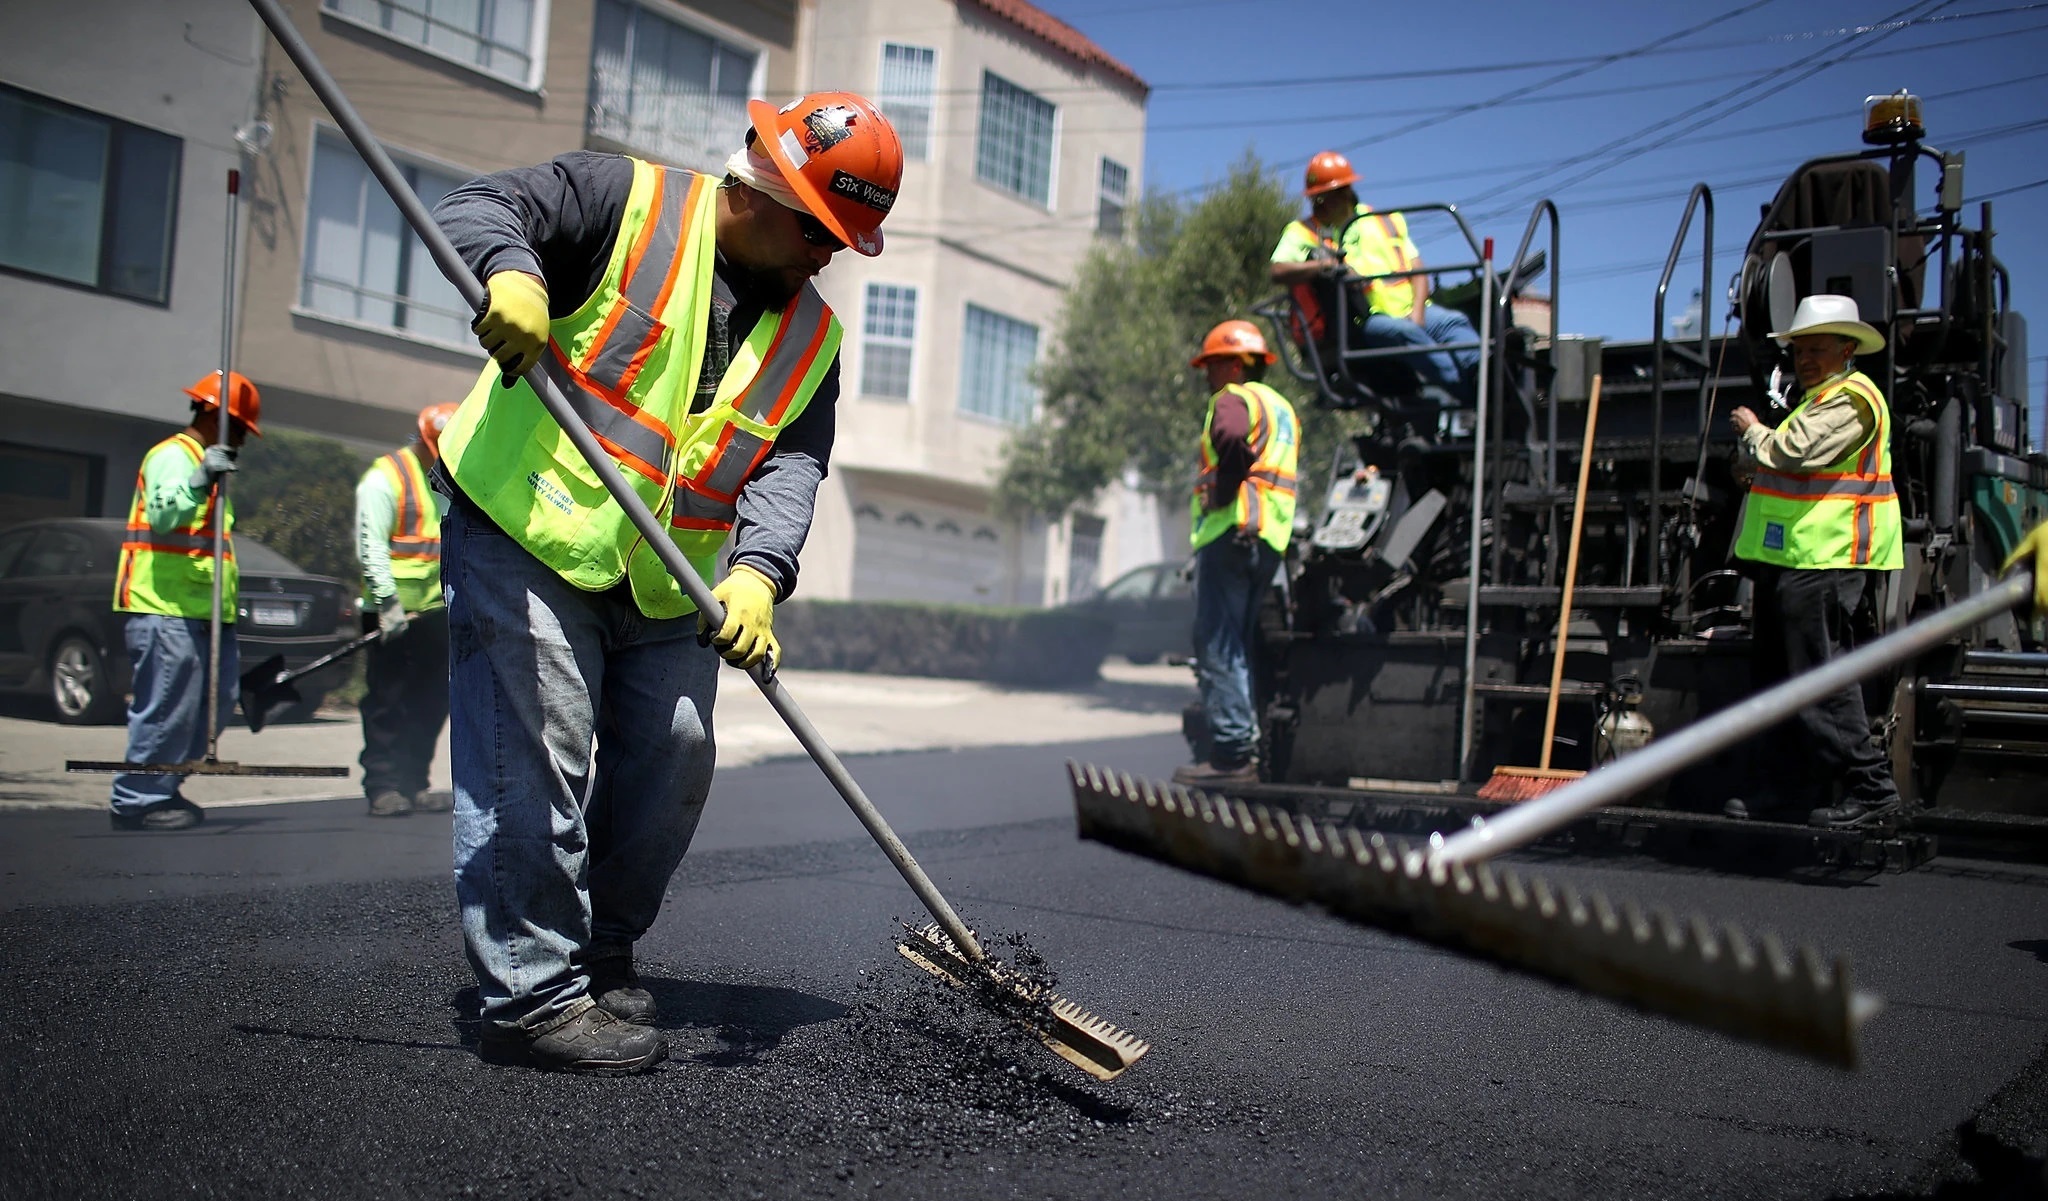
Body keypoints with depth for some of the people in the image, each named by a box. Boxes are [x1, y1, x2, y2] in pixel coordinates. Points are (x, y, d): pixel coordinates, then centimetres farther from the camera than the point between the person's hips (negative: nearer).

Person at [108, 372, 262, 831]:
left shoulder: (204, 462, 26)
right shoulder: (173, 456, -6)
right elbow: (163, 516, -25)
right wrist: (199, 481, -37)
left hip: (201, 612, 10)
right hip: (166, 610, -10)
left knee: (216, 703, 9)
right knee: (167, 708, -10)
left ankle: (162, 789, 18)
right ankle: (138, 800, -3)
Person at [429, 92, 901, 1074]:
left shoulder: (810, 338, 9)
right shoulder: (627, 201, -5)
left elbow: (791, 464, -3)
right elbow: (475, 208, -10)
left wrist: (760, 570, -22)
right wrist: (510, 269, -35)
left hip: (667, 589, 6)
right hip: (524, 536, -6)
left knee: (671, 769, 7)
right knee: (535, 762, -9)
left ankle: (601, 954, 28)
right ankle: (533, 993, 1)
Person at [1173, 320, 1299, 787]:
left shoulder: (1233, 398, -5)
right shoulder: (1281, 407, 25)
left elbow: (1232, 438, -27)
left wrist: (1219, 494, -16)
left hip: (1232, 532, -9)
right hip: (1270, 539, 9)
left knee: (1218, 648, -8)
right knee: (1237, 650, 14)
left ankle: (1231, 754, -11)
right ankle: (1247, 749, 14)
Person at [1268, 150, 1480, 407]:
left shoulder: (1386, 221, 23)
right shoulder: (1303, 233, 12)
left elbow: (1416, 269, 15)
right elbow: (1278, 272, -7)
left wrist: (1417, 311, -4)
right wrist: (1323, 265, -22)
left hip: (1408, 311, 5)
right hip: (1359, 324, -4)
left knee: (1453, 322, -24)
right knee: (1401, 331, -34)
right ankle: (1472, 390, -47)